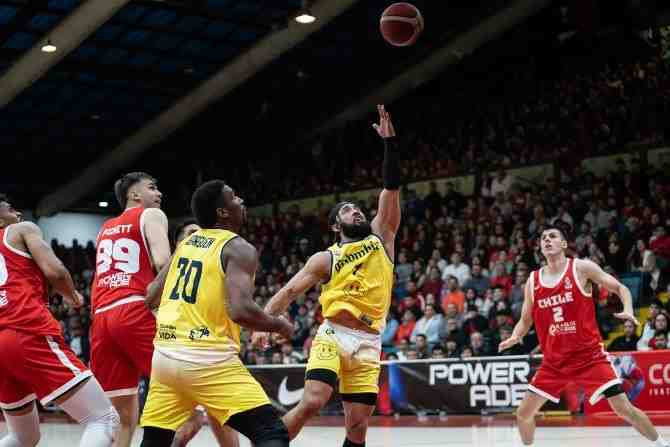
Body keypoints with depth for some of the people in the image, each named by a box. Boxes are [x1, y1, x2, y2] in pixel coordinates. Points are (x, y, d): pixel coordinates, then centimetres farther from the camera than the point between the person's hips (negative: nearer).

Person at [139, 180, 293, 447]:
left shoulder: (186, 243, 16)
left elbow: (149, 296, 21)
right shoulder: (239, 248, -6)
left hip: (164, 355, 8)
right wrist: (279, 326, -1)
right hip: (208, 358, -7)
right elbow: (240, 310, -19)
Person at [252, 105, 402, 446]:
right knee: (311, 403, -22)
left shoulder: (381, 239, 13)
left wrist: (389, 141, -4)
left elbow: (392, 189, 4)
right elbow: (289, 291, 3)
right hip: (333, 336, -3)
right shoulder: (325, 259, 7)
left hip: (368, 344, 3)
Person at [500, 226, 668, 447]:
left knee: (623, 407, -11)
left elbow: (620, 288, 0)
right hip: (554, 360, 4)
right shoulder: (533, 281, 5)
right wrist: (514, 337, -7)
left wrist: (628, 310, -20)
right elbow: (525, 321, 14)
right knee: (523, 412, 3)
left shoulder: (582, 267, -5)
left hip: (589, 355, -4)